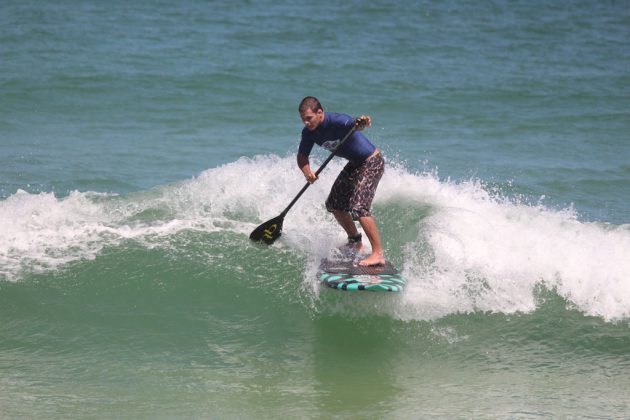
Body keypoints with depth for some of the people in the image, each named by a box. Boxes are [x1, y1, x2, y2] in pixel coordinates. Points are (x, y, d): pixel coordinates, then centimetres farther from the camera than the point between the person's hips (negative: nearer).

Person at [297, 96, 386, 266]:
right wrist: (306, 170, -22)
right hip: (354, 164, 9)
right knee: (334, 204, 16)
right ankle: (355, 243, 35)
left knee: (358, 207, -23)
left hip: (371, 163, -9)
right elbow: (302, 155, -1)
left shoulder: (336, 121, -31)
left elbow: (352, 124, -51)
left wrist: (361, 123, -75)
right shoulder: (309, 132, -7)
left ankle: (378, 254, -20)